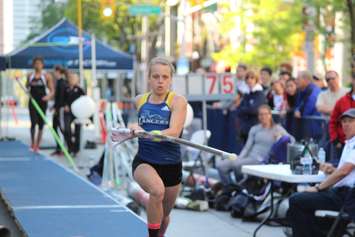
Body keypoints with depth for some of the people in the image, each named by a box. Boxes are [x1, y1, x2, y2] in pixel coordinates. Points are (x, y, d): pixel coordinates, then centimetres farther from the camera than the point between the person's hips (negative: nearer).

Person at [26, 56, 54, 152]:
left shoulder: (47, 76, -1)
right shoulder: (30, 76, 6)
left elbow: (52, 91, -2)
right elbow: (27, 87, 19)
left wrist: (49, 96, -22)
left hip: (42, 102, 0)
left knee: (41, 124, 5)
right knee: (33, 122, -13)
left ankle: (37, 145, 15)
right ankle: (32, 143, -2)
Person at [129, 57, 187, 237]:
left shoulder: (177, 101, -8)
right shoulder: (140, 101, 4)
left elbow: (173, 132, -23)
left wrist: (145, 133, -32)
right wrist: (126, 134, 15)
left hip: (171, 165, 0)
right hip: (144, 162, 0)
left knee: (164, 215, 16)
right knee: (157, 190, -34)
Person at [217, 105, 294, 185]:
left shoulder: (277, 129, 7)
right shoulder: (254, 129, 19)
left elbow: (292, 140, 0)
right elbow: (247, 147, 15)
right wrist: (239, 158, -1)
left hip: (261, 160, -5)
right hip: (249, 157, 5)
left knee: (236, 164, -33)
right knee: (220, 165, -18)